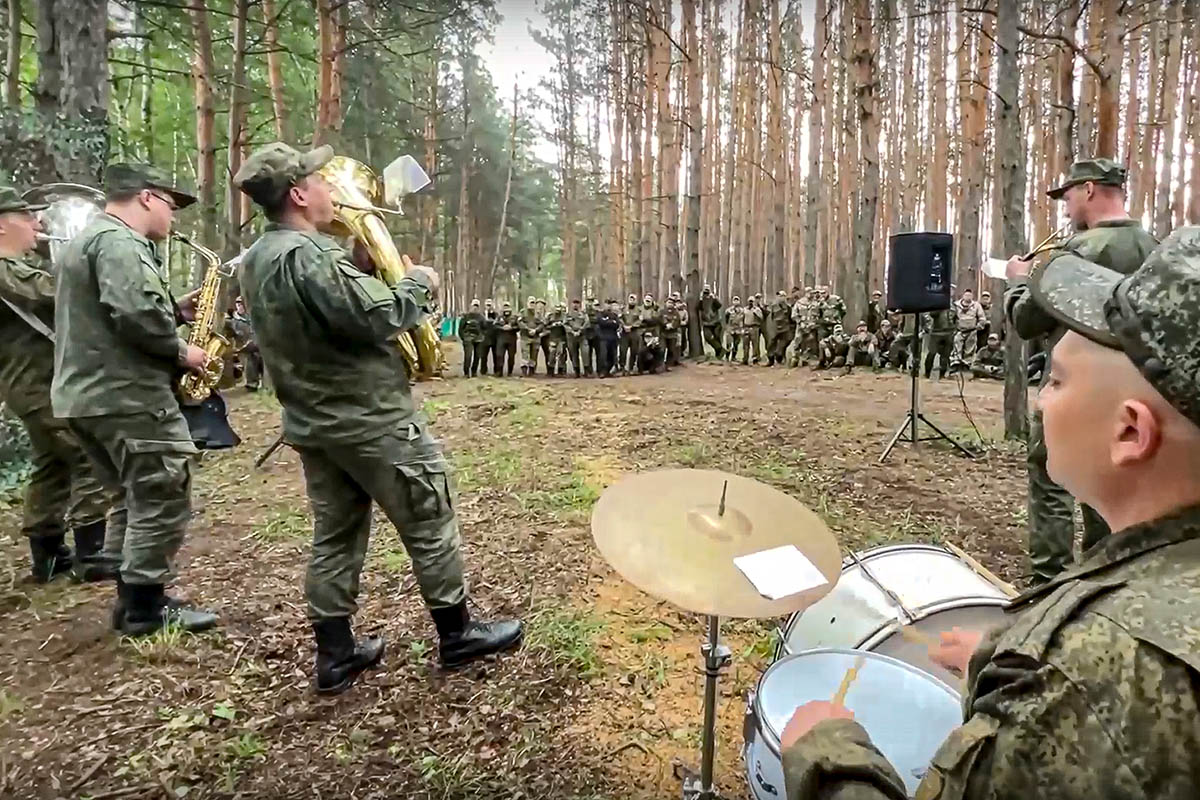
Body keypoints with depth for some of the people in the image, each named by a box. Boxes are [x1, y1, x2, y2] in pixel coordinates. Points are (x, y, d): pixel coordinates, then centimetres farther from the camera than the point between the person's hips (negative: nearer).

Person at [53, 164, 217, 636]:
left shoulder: (91, 238, 22)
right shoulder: (118, 241, -13)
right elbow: (134, 314, -27)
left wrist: (178, 312, 12)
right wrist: (180, 350, -13)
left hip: (88, 394, 11)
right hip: (126, 396, -11)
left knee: (134, 498, 17)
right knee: (163, 500, -3)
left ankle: (131, 597, 24)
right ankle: (145, 608, 6)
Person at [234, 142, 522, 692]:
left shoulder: (255, 260, 10)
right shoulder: (307, 254, -22)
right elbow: (379, 317, -24)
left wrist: (378, 277, 7)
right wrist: (418, 283, -7)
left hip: (313, 423, 9)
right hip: (373, 420, -9)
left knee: (334, 536, 15)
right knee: (430, 526, 5)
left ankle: (335, 656, 24)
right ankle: (457, 635, 20)